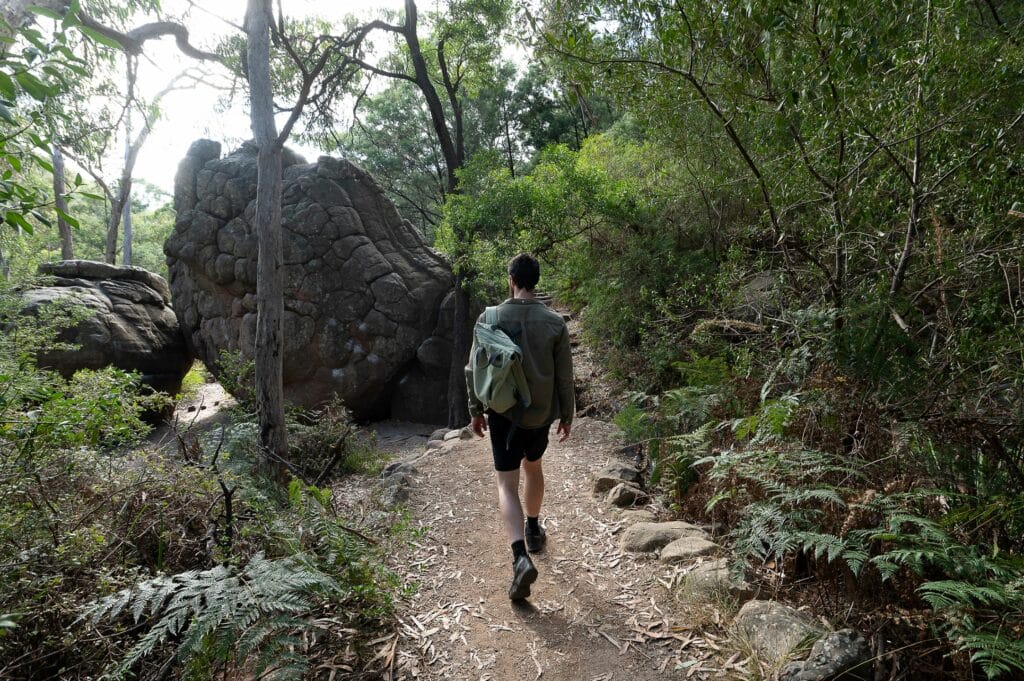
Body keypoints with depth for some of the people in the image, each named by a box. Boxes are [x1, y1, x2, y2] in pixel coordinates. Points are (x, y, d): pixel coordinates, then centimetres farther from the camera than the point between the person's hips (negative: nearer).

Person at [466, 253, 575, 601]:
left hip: (504, 413, -2)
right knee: (533, 468, 25)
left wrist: (476, 410, 7)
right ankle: (533, 531, 42)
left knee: (507, 484, 1)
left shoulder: (491, 317, -8)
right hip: (541, 413, 2)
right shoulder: (555, 322, -6)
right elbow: (564, 376, -1)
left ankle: (521, 557, -14)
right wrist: (567, 415, 10)